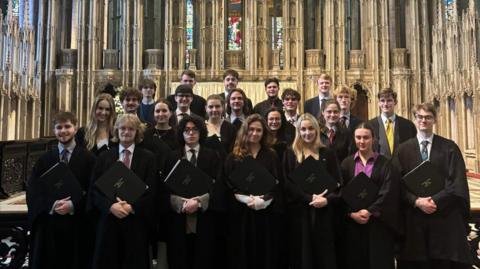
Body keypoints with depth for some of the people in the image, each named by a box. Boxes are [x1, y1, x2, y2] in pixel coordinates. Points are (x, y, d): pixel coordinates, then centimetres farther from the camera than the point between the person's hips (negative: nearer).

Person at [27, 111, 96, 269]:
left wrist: (73, 205, -17)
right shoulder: (44, 159, 10)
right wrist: (51, 205, -14)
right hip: (47, 225, 2)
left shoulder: (88, 158, 2)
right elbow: (32, 191, 3)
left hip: (77, 225, -2)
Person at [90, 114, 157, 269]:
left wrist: (132, 207, -15)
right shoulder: (104, 157, 10)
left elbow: (151, 191, -3)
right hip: (108, 221, 2)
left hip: (136, 222, -1)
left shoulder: (148, 158, 4)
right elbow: (94, 189, 4)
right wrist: (111, 205, -12)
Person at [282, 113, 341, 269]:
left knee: (325, 254, 6)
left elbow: (338, 181, 5)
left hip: (324, 212, 2)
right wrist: (309, 198, -16)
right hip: (299, 211, -1)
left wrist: (327, 199, -13)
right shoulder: (291, 154, 3)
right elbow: (288, 183, -5)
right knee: (302, 254, 5)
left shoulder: (328, 153, 9)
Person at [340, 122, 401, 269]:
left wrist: (370, 211, -15)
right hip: (353, 223, 2)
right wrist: (351, 213, -11)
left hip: (378, 223, -1)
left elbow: (388, 192, -8)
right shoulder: (347, 163, 6)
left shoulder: (385, 163, 1)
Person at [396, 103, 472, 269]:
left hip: (446, 217, 0)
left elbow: (458, 182, -3)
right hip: (414, 217, 1)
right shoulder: (404, 149, 7)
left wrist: (436, 201, -14)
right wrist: (417, 201, -14)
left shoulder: (449, 147, 5)